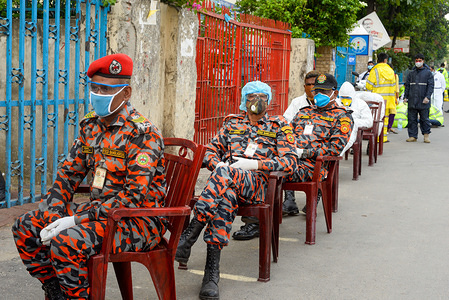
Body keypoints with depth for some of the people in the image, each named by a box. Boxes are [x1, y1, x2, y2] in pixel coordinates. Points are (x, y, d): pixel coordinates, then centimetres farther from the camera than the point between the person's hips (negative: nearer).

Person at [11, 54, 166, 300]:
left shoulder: (143, 133, -18)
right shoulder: (91, 125, 8)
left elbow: (134, 196, -24)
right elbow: (69, 173, 11)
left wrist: (77, 219, -27)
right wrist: (54, 215, -6)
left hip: (139, 221, -8)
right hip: (100, 211, 8)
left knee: (66, 241, -31)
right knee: (25, 227, 2)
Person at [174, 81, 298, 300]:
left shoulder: (279, 125, 19)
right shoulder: (232, 122, 28)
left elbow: (290, 161, 5)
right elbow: (210, 151, 24)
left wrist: (255, 163, -9)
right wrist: (217, 164, -2)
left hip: (257, 184, -2)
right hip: (228, 182, 2)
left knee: (225, 174, -39)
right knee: (225, 197, -39)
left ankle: (189, 236, -44)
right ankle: (212, 272, -44)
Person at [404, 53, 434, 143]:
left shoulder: (428, 73, 3)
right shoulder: (411, 73, 14)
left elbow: (430, 86, -2)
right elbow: (407, 86, 17)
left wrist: (427, 97, -14)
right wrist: (405, 97, 7)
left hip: (423, 101, -3)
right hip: (412, 101, 3)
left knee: (424, 119, 1)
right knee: (412, 119, 2)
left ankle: (426, 135, 12)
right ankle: (413, 136, 8)